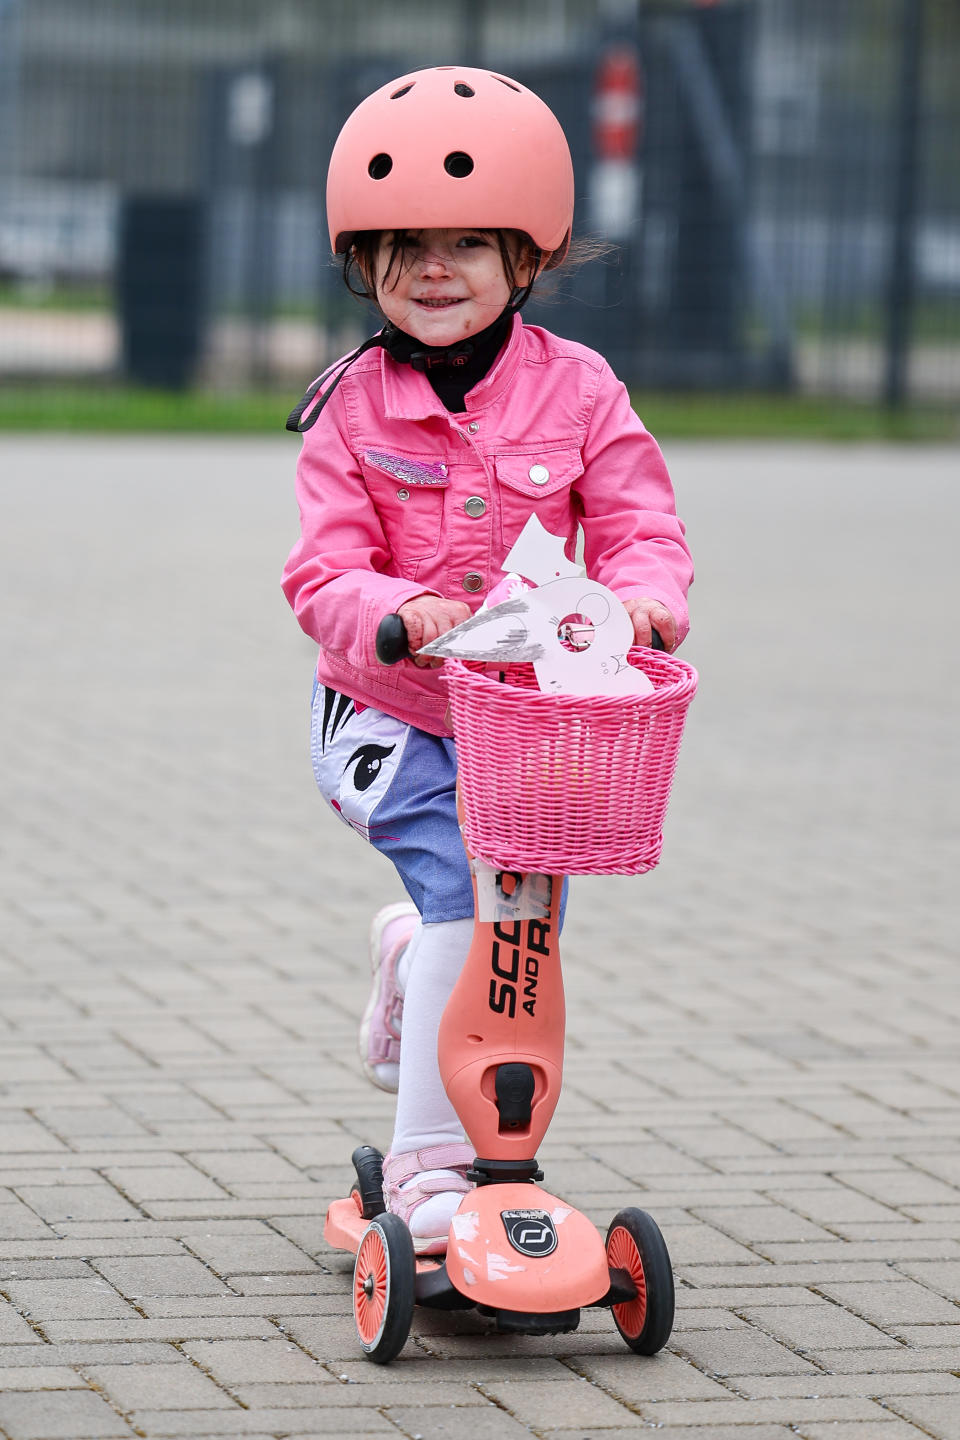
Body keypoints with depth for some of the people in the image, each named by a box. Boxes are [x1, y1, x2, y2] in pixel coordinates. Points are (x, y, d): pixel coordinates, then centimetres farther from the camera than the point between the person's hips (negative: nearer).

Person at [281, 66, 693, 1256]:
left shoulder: (575, 389, -2)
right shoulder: (352, 408, -5)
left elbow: (635, 523, -4)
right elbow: (325, 574, -10)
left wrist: (644, 594, -28)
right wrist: (397, 614, -32)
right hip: (392, 713, -3)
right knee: (469, 889, -21)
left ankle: (410, 960, 43)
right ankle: (427, 1161, -11)